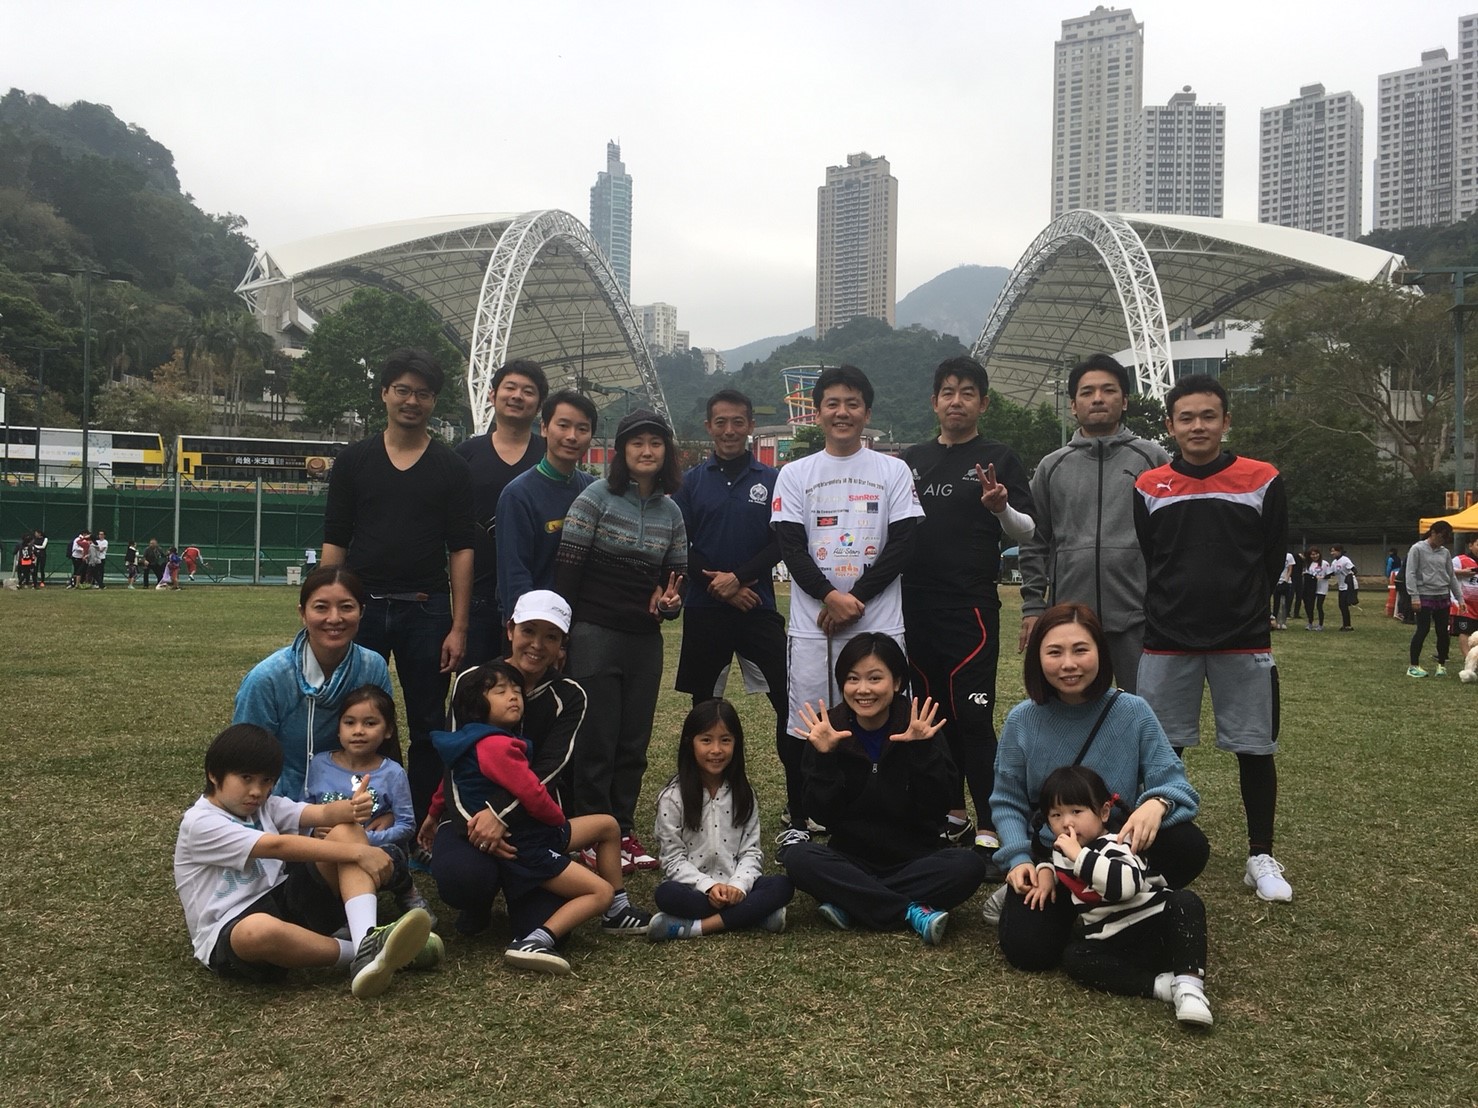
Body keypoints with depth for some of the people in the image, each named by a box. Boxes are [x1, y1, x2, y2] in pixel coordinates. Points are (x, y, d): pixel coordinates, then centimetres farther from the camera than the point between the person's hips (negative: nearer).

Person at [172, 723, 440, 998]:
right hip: (229, 935, -7)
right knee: (259, 930, -46)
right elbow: (279, 846, -23)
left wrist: (352, 808, -33)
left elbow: (322, 813, -8)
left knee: (346, 831, -10)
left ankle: (367, 942, -32)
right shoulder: (200, 823, -12)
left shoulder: (263, 805, 10)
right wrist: (358, 852, -27)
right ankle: (355, 953, -23)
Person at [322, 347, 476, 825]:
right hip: (362, 606, 0)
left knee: (428, 728, 5)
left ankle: (423, 828, 15)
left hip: (427, 609, 0)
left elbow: (461, 549, 2)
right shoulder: (353, 459, 7)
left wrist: (458, 627, -5)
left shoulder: (451, 468, 5)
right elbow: (334, 542, 7)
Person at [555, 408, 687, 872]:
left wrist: (670, 602, -7)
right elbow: (567, 567, -8)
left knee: (634, 742, 10)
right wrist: (561, 633, -11)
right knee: (597, 742, 1)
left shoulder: (671, 512, 8)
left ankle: (624, 830, 22)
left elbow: (677, 575, 16)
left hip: (646, 640, 5)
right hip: (596, 636, -5)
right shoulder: (596, 497, -6)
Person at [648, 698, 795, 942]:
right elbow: (673, 859, -5)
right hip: (694, 889, -3)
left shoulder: (743, 794, 7)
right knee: (666, 894, -34)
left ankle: (695, 927, -29)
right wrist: (709, 886, -19)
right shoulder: (673, 798, -2)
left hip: (736, 888, 3)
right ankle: (756, 913, -30)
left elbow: (751, 851, 2)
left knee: (782, 885, -24)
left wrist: (738, 885, -17)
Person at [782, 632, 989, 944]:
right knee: (798, 858, -28)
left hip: (914, 861, 0)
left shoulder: (921, 728, -6)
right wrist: (825, 758, -23)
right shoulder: (828, 731, -5)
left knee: (970, 866, -28)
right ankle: (914, 912, -23)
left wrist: (922, 751, -25)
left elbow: (937, 810, -13)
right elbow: (822, 814, -9)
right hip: (851, 861, 0)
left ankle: (850, 904, -21)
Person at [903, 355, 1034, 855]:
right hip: (916, 607, 5)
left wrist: (1002, 508, -21)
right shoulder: (911, 460, 14)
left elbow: (1027, 531, -1)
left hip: (971, 607, -5)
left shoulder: (998, 458, 2)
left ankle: (989, 829, -2)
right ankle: (952, 814, 23)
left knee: (973, 718, -8)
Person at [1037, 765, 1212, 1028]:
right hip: (1112, 946, 6)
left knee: (1186, 902, -31)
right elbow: (1052, 859, 37)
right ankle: (1160, 985, -28)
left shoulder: (1114, 847, -15)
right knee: (1073, 957, -22)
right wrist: (1047, 872, 15)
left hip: (1157, 929, -6)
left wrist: (1079, 855, -36)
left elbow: (1127, 884, -39)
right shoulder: (1062, 849, 9)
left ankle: (1189, 986, -40)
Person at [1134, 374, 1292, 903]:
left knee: (1255, 749, 5)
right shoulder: (1148, 487, 1)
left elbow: (1273, 559, 8)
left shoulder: (1263, 481, 0)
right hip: (1166, 643, 1)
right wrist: (1171, 610, 7)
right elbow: (1139, 563, 7)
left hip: (1244, 642, 0)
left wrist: (1238, 606, 12)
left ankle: (1261, 857, 20)